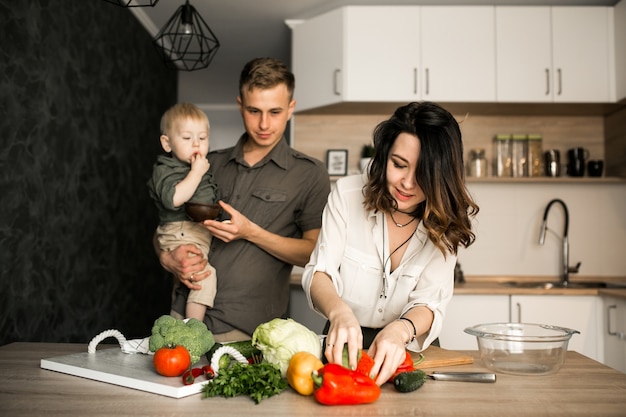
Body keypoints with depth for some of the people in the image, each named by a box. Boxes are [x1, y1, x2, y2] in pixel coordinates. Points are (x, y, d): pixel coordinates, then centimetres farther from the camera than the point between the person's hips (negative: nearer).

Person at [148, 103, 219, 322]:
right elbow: (173, 199, -25)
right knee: (206, 273, -25)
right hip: (181, 236, -9)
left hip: (205, 233, 9)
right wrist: (196, 172, -18)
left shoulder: (203, 168, 20)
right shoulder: (165, 170, -5)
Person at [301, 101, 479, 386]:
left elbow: (430, 302, -15)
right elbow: (319, 271, -13)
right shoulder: (348, 193, -10)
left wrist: (400, 330, -39)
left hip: (408, 350, 0)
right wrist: (339, 311, -36)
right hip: (346, 343, 0)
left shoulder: (447, 223, -8)